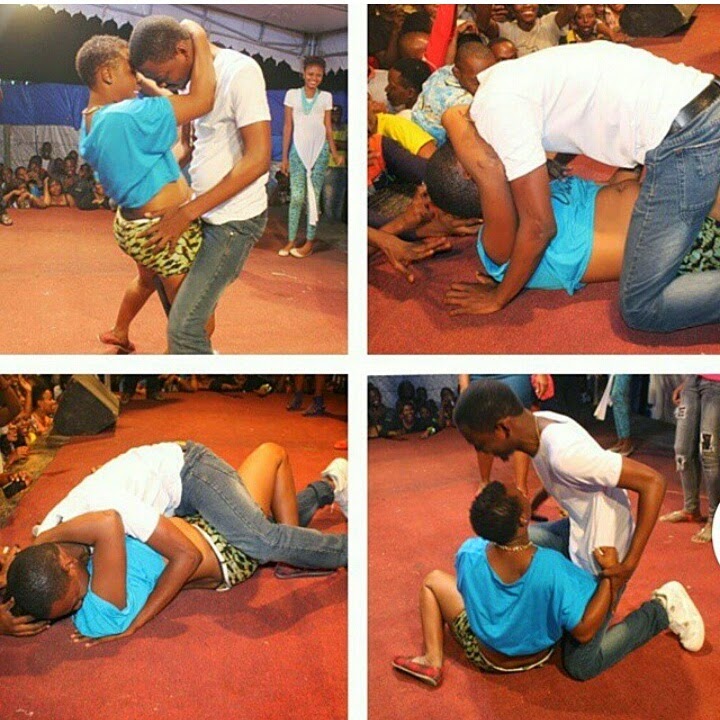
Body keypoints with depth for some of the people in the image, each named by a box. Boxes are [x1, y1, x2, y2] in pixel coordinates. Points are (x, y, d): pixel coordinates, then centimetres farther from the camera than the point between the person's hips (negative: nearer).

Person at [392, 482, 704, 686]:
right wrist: (610, 572, -26)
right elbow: (584, 631, -30)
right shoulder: (552, 568, -41)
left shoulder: (469, 554, -33)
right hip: (536, 656, 0)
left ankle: (433, 661, 8)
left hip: (483, 653, 0)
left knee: (434, 579, 13)